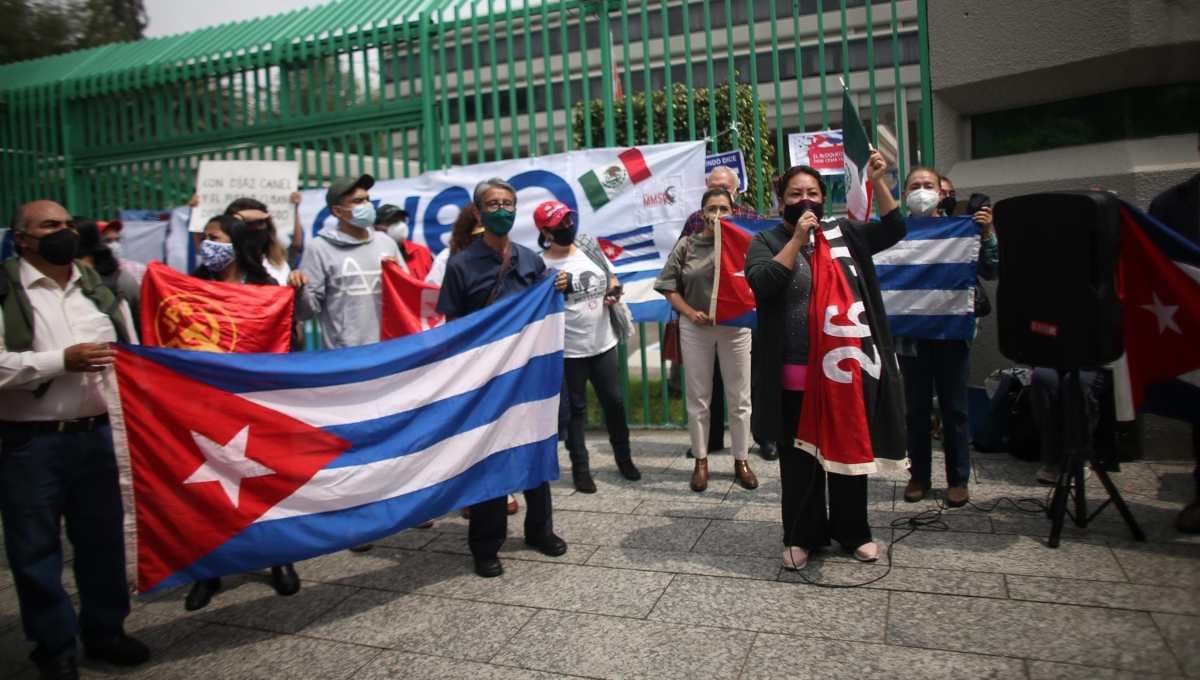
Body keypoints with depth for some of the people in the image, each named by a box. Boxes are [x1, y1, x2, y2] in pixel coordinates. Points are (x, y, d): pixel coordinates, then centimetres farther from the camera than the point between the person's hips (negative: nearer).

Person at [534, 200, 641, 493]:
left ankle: (623, 457, 31)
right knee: (575, 409, 7)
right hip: (569, 350, -5)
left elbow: (611, 278, 17)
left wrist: (615, 291, -3)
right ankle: (580, 468, 18)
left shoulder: (590, 250, 5)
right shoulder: (542, 266, -12)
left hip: (604, 343, 5)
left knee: (614, 402, 12)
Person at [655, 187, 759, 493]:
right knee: (698, 398, 9)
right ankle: (701, 462, 22)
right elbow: (668, 286, 2)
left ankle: (741, 460, 23)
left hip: (735, 326, 0)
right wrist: (691, 313, -10)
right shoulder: (686, 245, 0)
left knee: (739, 398, 8)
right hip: (695, 328, 1)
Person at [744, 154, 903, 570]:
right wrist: (797, 239, -18)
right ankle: (803, 536, 23)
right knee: (800, 459, 8)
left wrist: (877, 181, -1)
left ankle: (853, 531, 31)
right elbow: (761, 284, -15)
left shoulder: (845, 233, 10)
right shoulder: (766, 242, 1)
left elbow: (894, 230, 7)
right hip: (797, 376, -3)